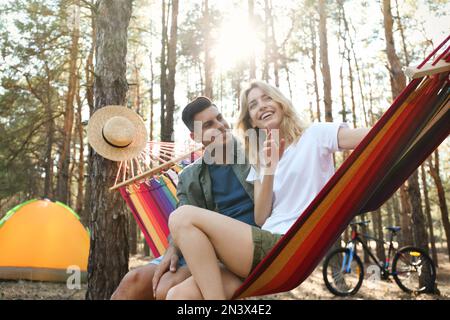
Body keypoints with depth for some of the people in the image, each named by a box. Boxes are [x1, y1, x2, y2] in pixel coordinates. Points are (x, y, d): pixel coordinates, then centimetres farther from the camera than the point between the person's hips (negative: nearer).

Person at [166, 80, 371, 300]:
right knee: (179, 295, -17)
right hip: (268, 249, 5)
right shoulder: (260, 159, 22)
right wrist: (268, 170, -4)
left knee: (183, 218, -17)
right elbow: (261, 220, 9)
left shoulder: (314, 135, 7)